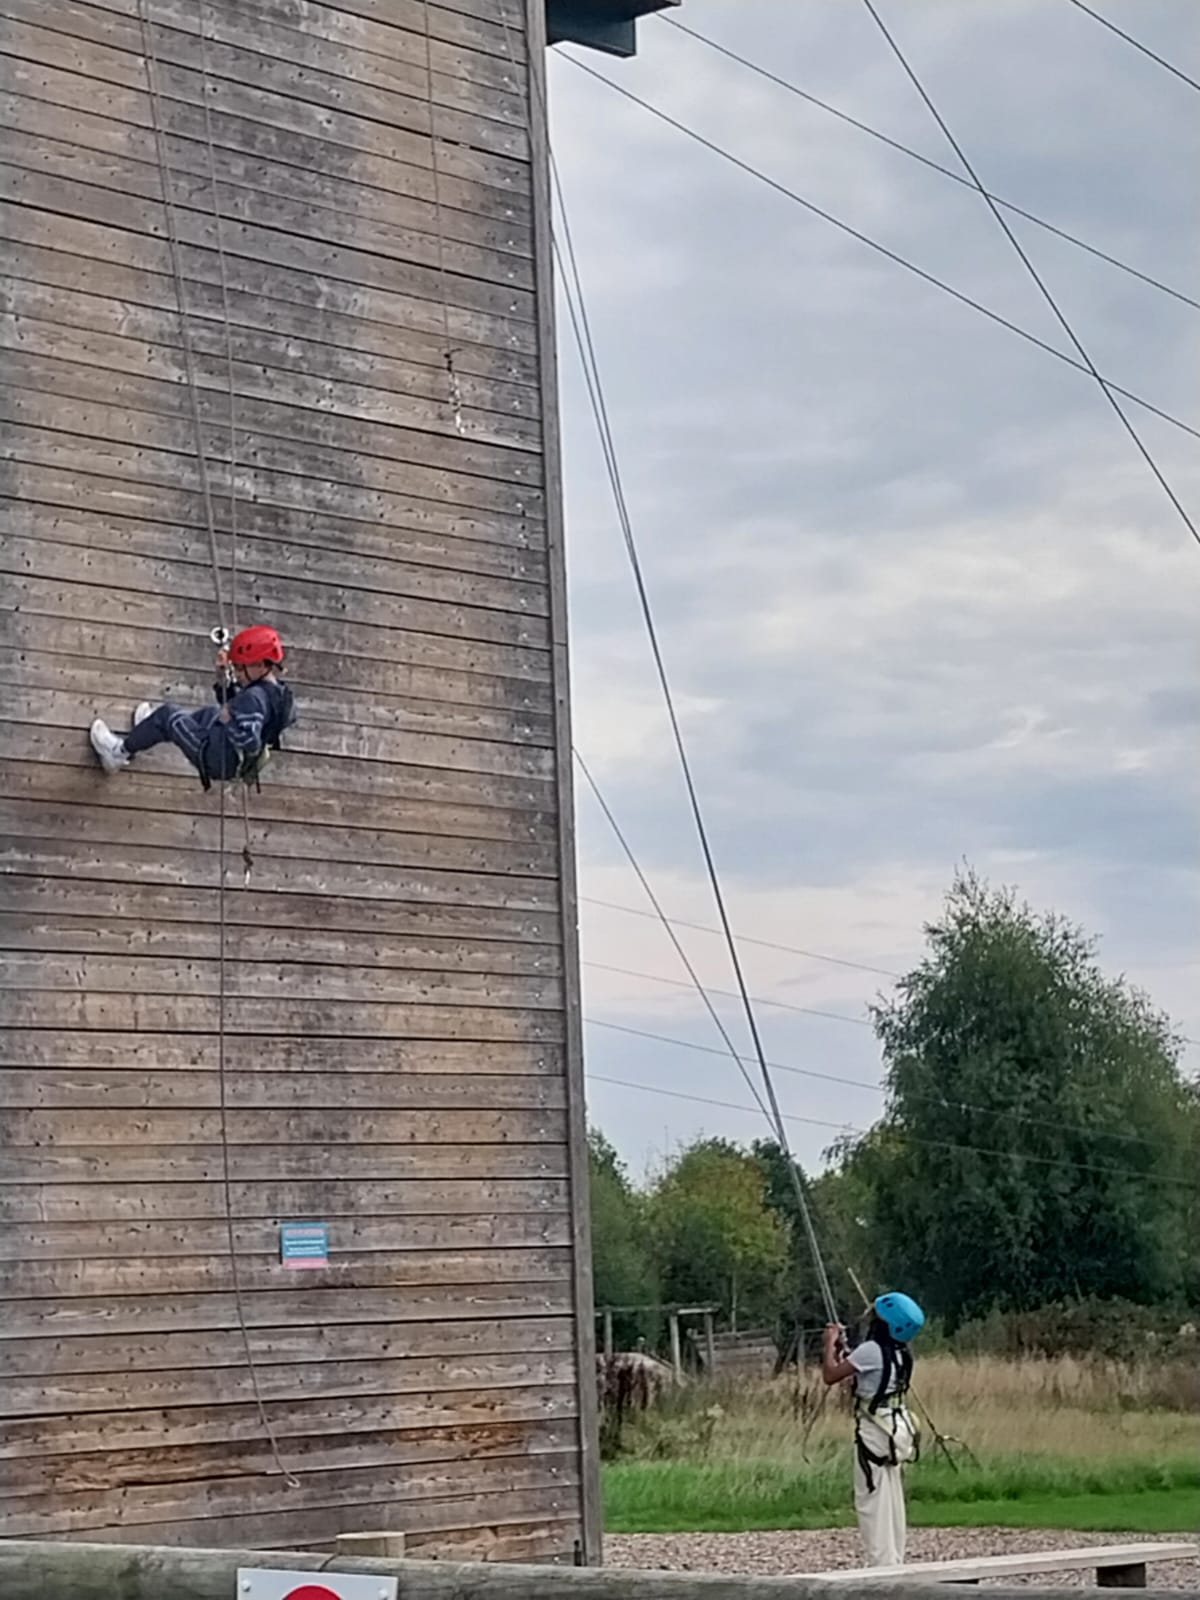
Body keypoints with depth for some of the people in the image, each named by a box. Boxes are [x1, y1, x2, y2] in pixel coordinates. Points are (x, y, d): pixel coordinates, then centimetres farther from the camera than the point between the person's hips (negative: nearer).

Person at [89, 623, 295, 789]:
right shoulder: (277, 692, 1)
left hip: (216, 759, -10)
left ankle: (120, 752, 19)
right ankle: (150, 731, 53)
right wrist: (224, 679, 1)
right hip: (234, 763, 10)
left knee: (167, 714, 3)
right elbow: (233, 705, 15)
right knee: (209, 714, 36)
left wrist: (228, 720, -26)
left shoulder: (255, 698, -29)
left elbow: (249, 742, -40)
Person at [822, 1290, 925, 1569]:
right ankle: (895, 1563, 19)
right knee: (892, 1503, 14)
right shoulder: (900, 1353, 7)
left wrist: (830, 1343, -3)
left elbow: (830, 1375, -16)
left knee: (873, 1501, -5)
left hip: (875, 1431, -9)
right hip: (896, 1428, 9)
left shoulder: (871, 1350, -19)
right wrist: (842, 1347, 15)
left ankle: (882, 1565, -7)